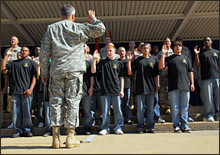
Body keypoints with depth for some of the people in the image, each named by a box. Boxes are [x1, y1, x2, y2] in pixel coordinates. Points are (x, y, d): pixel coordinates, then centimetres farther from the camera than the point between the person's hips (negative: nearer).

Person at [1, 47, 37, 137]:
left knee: (26, 112, -1)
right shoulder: (14, 63, 20)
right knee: (16, 112, 3)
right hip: (15, 91, 3)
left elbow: (34, 77, 4)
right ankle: (18, 130, 11)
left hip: (26, 92, -3)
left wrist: (30, 89, -9)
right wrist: (7, 55, 10)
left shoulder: (31, 63, 11)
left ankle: (27, 130, 9)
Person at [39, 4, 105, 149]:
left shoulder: (51, 28, 10)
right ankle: (70, 137, 2)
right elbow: (100, 29, 6)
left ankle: (56, 137, 6)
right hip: (74, 70, -2)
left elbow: (44, 52, 6)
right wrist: (93, 19, 24)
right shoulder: (79, 28, 4)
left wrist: (44, 72, 11)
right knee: (73, 101, 2)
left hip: (57, 70, 2)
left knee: (56, 101, 6)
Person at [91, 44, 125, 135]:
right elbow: (93, 71, 3)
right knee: (105, 111, 5)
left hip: (116, 91, 0)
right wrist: (94, 60, -7)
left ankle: (118, 127, 14)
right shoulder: (102, 62, 10)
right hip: (105, 90, 0)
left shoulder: (118, 63, 9)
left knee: (118, 110, 3)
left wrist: (122, 90, 2)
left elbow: (121, 77, 9)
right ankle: (105, 128, 14)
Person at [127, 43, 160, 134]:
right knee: (140, 109, 2)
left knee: (150, 109, 6)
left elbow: (156, 74, 12)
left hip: (151, 88, 1)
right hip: (140, 88, -1)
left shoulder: (154, 59, 12)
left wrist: (157, 85, 5)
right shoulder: (137, 60, 9)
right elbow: (130, 72, 4)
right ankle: (140, 127, 9)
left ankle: (150, 127, 12)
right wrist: (129, 61, -4)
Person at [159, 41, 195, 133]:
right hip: (173, 87, -2)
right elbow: (161, 66, -5)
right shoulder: (169, 58, 11)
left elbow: (190, 71, 17)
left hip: (185, 87, 2)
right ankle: (176, 126, 7)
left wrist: (192, 83, 9)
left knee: (184, 108, 4)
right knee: (175, 108, 0)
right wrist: (163, 54, -8)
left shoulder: (186, 58, 19)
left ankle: (184, 126, 11)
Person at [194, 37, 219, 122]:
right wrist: (196, 54, -8)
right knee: (208, 98, -3)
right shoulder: (201, 53, 12)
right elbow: (197, 65, 2)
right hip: (206, 79, -2)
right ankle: (209, 115, 3)